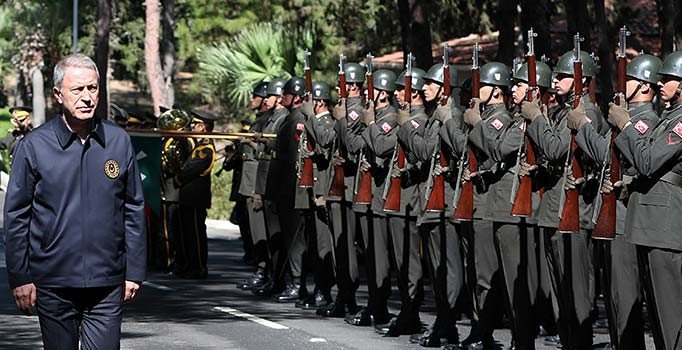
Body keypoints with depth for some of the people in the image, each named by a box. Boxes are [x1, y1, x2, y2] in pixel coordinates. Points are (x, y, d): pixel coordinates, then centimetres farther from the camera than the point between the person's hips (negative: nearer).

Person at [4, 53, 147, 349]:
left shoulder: (118, 141, 4)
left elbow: (134, 210, 9)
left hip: (107, 283, 1)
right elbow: (16, 216, 1)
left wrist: (135, 271, 6)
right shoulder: (33, 146, -2)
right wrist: (20, 278, -2)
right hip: (53, 285, -1)